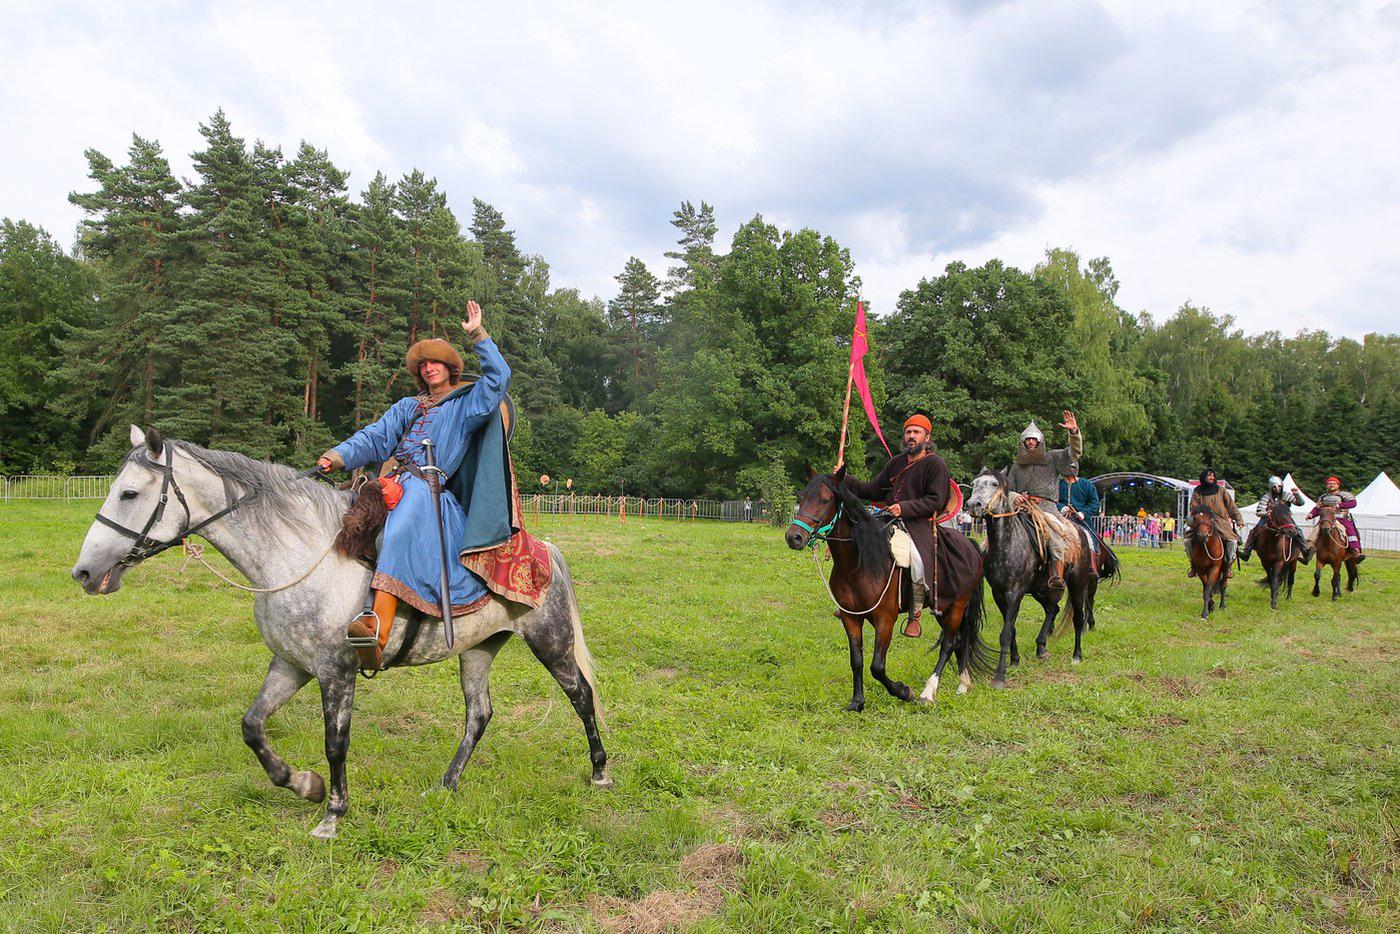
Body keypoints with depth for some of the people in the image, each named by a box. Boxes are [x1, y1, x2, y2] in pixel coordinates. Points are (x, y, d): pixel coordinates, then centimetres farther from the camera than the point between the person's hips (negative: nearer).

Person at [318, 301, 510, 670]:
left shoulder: (468, 404, 15)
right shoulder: (408, 406, 30)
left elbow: (498, 377, -2)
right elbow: (376, 437, 18)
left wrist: (478, 335, -1)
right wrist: (339, 456, 1)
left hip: (428, 489, -8)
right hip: (392, 484, 8)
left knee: (399, 534, -34)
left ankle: (379, 633, -50)